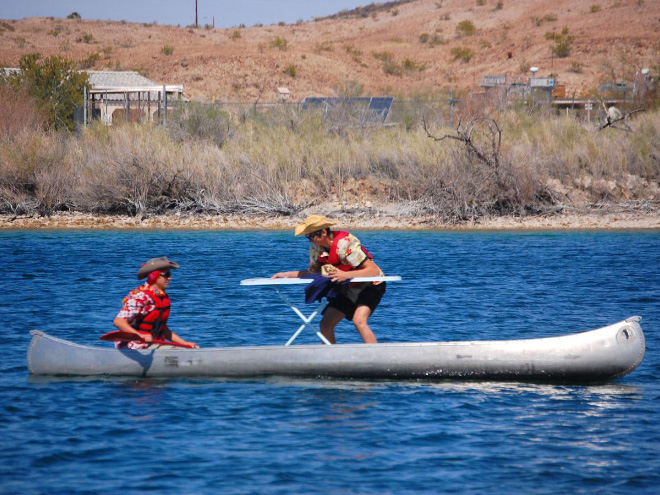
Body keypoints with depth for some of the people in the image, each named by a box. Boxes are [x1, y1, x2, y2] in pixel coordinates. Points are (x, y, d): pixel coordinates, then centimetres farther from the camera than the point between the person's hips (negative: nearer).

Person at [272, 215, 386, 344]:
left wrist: (346, 275, -43)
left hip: (370, 285, -8)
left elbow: (374, 270, -32)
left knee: (359, 321, -29)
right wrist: (287, 275, 0)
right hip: (347, 288, 8)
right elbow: (312, 273, 11)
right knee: (326, 325, -1)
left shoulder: (345, 243, -29)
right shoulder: (316, 248, -6)